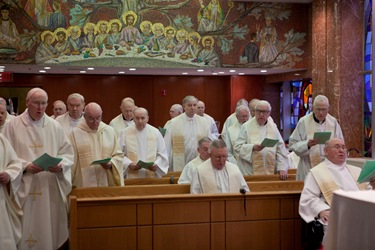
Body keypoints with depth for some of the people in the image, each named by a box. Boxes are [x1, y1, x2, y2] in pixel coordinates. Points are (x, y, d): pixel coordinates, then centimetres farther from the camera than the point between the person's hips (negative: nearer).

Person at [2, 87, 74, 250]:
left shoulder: (55, 126, 6)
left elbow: (67, 153, 7)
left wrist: (61, 165, -13)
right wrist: (25, 166, -19)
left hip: (50, 187, 2)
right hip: (24, 187, -2)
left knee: (50, 226, 9)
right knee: (26, 228, 4)